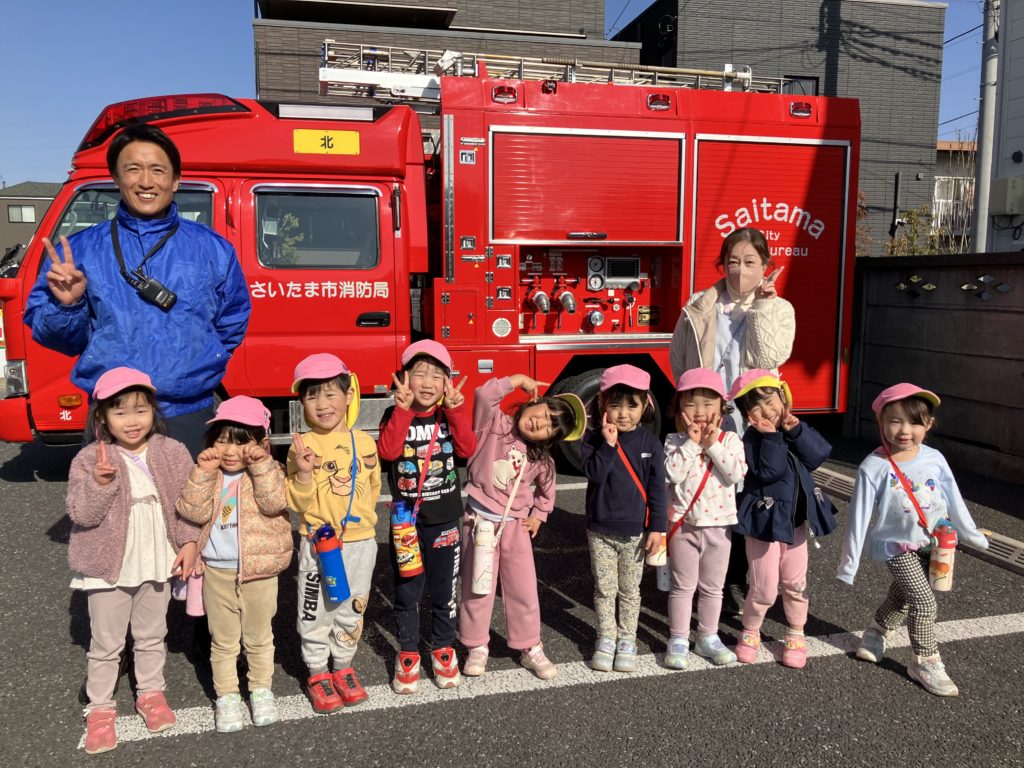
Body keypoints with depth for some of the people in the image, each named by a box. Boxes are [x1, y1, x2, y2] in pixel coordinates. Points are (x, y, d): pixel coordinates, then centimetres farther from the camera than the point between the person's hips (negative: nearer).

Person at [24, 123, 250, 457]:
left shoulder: (212, 248, 5)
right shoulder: (79, 250, 4)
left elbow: (232, 324, 15)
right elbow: (53, 335, 5)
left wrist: (198, 364, 4)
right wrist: (66, 305, -15)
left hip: (190, 418, 0)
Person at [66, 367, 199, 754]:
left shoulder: (173, 453, -5)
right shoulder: (89, 460, -12)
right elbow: (80, 513, -16)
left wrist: (190, 541, -6)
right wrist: (99, 483, -32)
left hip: (156, 564, 2)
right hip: (108, 567, -2)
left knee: (152, 635, 20)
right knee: (106, 643, 11)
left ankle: (151, 692, 39)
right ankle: (99, 707, 29)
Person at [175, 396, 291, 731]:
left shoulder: (268, 472, -6)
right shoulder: (207, 474, 0)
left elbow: (275, 503, -23)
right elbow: (194, 511, -12)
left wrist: (261, 466, -28)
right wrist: (203, 473, -20)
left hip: (258, 569, -2)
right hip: (217, 571, 2)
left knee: (258, 637, 15)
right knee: (223, 640, 14)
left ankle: (261, 690, 32)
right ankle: (226, 696, 28)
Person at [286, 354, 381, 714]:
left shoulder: (364, 442, -1)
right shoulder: (303, 445, -10)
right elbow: (297, 502, -12)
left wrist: (359, 516, 1)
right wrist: (302, 473, -27)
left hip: (360, 542, 3)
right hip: (318, 542, -3)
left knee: (351, 610, 15)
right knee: (316, 611, 9)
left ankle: (342, 667, 35)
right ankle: (318, 673, 28)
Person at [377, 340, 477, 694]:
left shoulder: (450, 416, 0)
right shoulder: (395, 416, -5)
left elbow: (467, 448, -16)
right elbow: (387, 450, -23)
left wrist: (455, 409, -23)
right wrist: (403, 409, -27)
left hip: (445, 521, 1)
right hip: (406, 521, -1)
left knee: (444, 590, 12)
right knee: (407, 591, 10)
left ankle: (443, 648, 31)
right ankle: (408, 653, 27)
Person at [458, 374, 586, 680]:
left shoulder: (540, 459, 1)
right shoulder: (495, 424, -10)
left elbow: (546, 490, 20)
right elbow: (484, 395, -29)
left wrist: (538, 515, 9)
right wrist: (519, 379, -22)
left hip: (515, 525, 3)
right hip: (481, 520, -3)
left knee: (524, 589, 7)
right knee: (478, 587, 7)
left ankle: (531, 648, 22)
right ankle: (477, 646, 22)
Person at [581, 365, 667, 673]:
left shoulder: (650, 443, -5)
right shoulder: (595, 439, -6)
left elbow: (657, 488, -3)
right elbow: (594, 474, -19)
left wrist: (657, 528, -6)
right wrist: (608, 443, -26)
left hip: (635, 532, 0)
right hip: (600, 530, 0)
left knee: (629, 591, 13)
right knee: (604, 589, 11)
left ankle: (627, 640, 28)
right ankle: (606, 638, 27)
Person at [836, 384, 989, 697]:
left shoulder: (934, 459, -11)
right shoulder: (873, 467, -23)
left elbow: (953, 499, 3)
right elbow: (859, 516, -18)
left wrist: (971, 533, 13)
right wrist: (850, 561, -14)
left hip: (929, 541, 5)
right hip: (896, 544, -4)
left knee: (903, 595, 17)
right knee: (924, 601, -6)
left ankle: (876, 632, 42)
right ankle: (926, 662, 14)